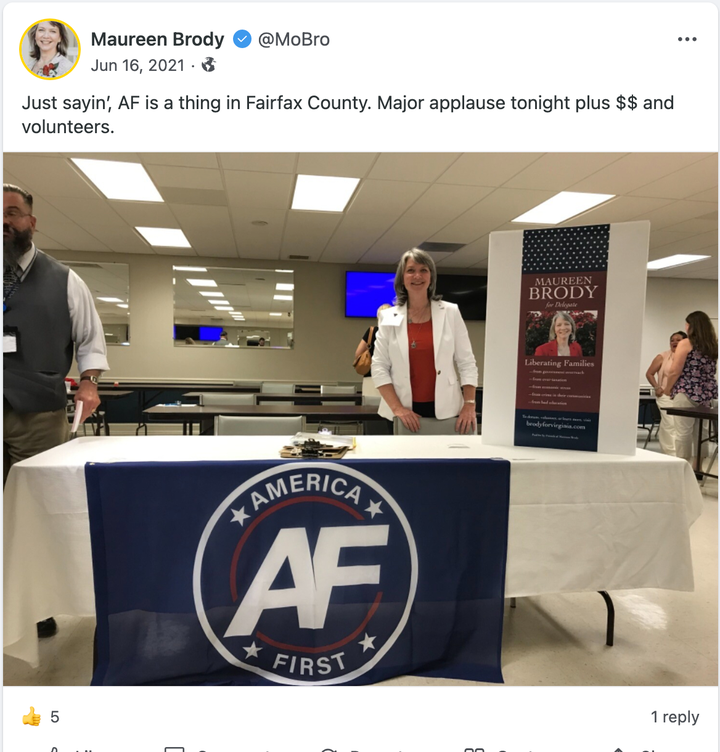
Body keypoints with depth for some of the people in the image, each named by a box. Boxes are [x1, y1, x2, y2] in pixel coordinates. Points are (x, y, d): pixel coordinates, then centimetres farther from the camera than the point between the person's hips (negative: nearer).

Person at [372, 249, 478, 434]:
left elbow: (466, 363, 3)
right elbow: (379, 367, 0)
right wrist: (397, 408, -10)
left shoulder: (450, 313, 3)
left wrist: (469, 405, -6)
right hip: (404, 413, 0)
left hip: (444, 410, 0)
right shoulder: (389, 317, 2)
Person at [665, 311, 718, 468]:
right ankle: (697, 466, 19)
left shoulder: (686, 343, -8)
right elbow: (710, 371, 18)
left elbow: (674, 371, -12)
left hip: (687, 393, -7)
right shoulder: (713, 346, 11)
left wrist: (667, 389, 0)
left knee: (683, 432, -1)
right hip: (707, 394, 7)